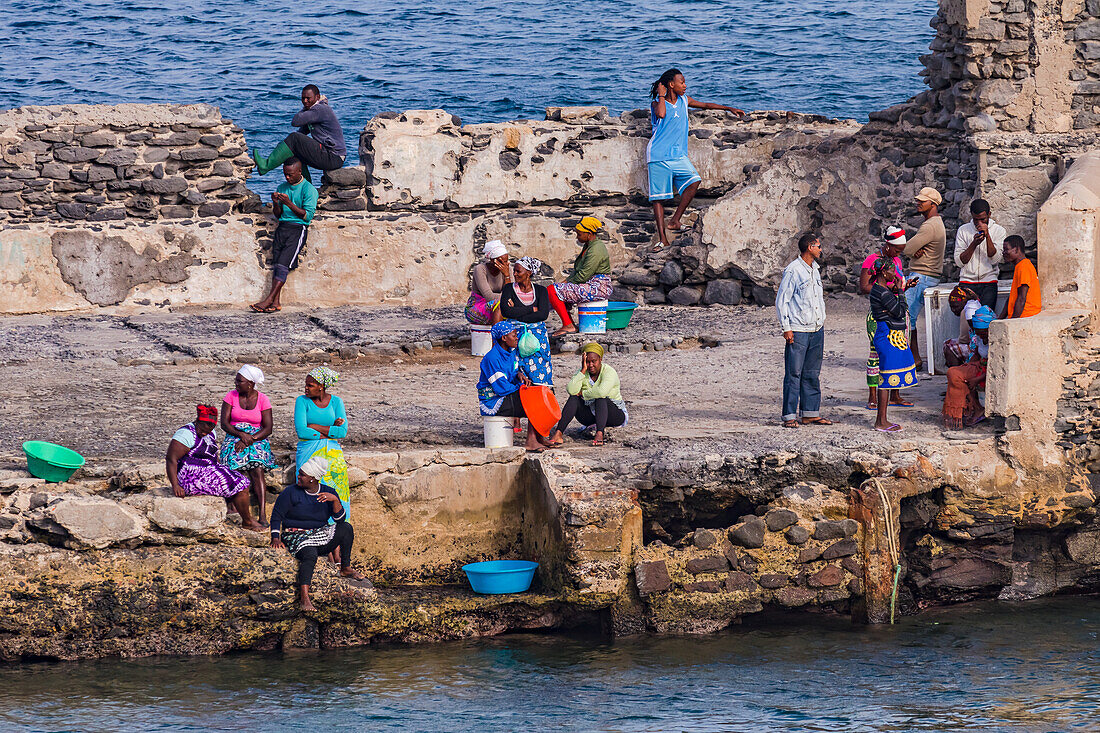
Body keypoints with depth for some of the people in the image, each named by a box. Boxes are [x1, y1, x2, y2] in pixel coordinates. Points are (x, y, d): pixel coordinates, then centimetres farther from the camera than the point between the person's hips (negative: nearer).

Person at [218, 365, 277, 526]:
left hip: (257, 438, -1)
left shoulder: (262, 399, 0)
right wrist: (241, 434, -18)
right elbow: (224, 423, -1)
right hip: (234, 437, 1)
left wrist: (249, 440, -18)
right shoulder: (231, 396, 3)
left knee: (257, 470, -27)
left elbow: (268, 428, -4)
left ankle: (263, 515, -34)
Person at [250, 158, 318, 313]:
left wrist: (289, 203, -16)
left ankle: (269, 299, -23)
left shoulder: (309, 189, -1)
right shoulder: (282, 188, 18)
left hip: (298, 228, -6)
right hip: (282, 227, 6)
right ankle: (275, 302, -17)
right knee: (276, 263, -10)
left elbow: (307, 216, -8)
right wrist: (276, 203, -2)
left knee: (283, 263, -18)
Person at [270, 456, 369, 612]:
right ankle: (304, 596, -50)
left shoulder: (328, 493, 3)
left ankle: (345, 568, -5)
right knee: (310, 556, -37)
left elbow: (340, 519, -5)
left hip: (320, 536, 4)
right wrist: (275, 538, -15)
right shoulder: (291, 492, -4)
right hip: (297, 535, -4)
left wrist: (335, 500, -22)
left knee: (347, 528, -18)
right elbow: (276, 516, -2)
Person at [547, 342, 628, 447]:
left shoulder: (609, 372, -16)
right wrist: (583, 370, -24)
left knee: (601, 398, -33)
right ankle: (558, 434, -35)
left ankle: (599, 434, -51)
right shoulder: (582, 373, -3)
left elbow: (602, 392, -37)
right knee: (574, 398, -21)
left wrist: (583, 393, -20)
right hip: (591, 416, 4)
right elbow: (571, 390, -23)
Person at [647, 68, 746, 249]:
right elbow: (661, 114, -28)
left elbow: (705, 105, 26)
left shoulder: (684, 100, 12)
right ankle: (662, 239, -1)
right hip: (659, 156, -5)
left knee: (693, 181, -19)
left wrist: (730, 109, 25)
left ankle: (675, 221, -10)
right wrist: (661, 95, -13)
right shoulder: (657, 103, -5)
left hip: (678, 155, 5)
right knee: (658, 197, -6)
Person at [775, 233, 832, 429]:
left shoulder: (815, 269, 15)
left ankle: (811, 413, 13)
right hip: (797, 331, -8)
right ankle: (789, 416, -5)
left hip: (817, 330, 8)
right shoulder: (793, 271, -9)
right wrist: (786, 328, -12)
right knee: (794, 374, -7)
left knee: (812, 374, 9)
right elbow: (781, 300, -9)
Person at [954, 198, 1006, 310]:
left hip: (988, 283, -1)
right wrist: (974, 244, -13)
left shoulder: (999, 231, 4)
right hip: (967, 282, 1)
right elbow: (959, 262, 1)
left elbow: (995, 260, -5)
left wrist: (987, 236, -14)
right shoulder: (963, 230, 7)